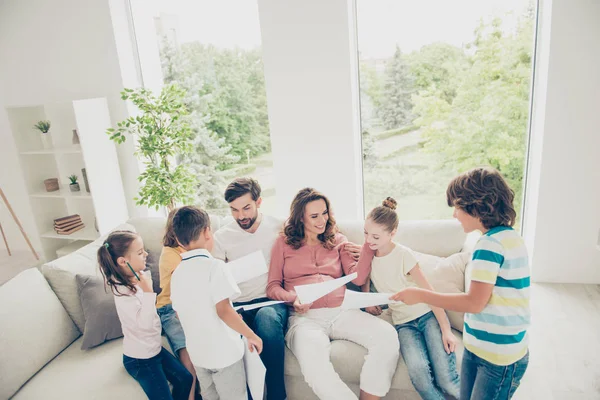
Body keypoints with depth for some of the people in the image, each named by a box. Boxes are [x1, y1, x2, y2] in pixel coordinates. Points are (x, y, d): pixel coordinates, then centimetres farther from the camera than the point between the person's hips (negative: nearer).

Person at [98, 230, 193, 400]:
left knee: (185, 379, 13)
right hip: (139, 358, -8)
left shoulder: (140, 277, -4)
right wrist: (148, 291, -38)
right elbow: (145, 323, -35)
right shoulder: (123, 293, -28)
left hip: (155, 348, 8)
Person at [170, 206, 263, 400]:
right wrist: (251, 335, -14)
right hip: (224, 351, -6)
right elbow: (223, 311, -24)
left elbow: (179, 313, 10)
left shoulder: (177, 274, 1)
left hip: (197, 353, 6)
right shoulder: (214, 266, -20)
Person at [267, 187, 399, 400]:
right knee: (312, 361, -38)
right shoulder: (284, 243, 13)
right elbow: (272, 287, 9)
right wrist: (293, 298, -12)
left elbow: (358, 278, 6)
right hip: (305, 317, -3)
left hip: (341, 312, 3)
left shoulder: (338, 240, 19)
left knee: (387, 336, -25)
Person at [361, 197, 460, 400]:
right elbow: (365, 280, 16)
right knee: (418, 371, -29)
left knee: (446, 379, -20)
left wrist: (446, 329, -15)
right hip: (403, 323, 3)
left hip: (428, 315, -2)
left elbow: (429, 291, -11)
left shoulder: (403, 255, -13)